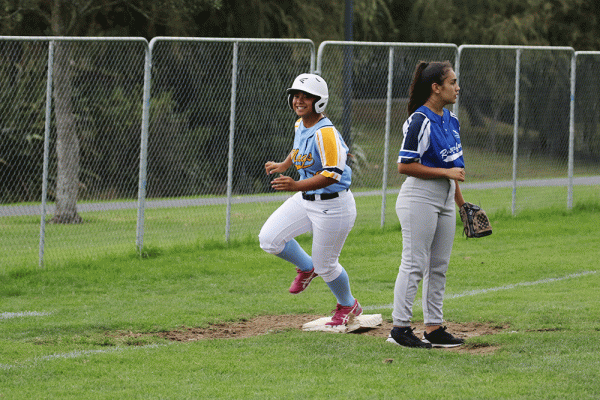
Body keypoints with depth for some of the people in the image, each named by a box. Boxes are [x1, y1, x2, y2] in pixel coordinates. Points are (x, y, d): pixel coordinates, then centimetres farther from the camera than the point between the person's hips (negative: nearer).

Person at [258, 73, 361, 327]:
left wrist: (297, 185, -39)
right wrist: (283, 166, 30)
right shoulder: (300, 125, 3)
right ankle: (306, 268, 23)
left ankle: (348, 306, 32)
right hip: (305, 200, 8)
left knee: (325, 266, 4)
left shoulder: (325, 132, -25)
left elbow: (332, 174, -31)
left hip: (333, 206, -8)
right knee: (269, 239, -4)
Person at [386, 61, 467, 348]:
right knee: (414, 264, -7)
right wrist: (446, 172, -18)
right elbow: (405, 166, -18)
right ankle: (400, 327, -4)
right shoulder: (420, 121, -15)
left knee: (439, 266, 10)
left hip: (445, 201, 9)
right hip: (420, 198, -9)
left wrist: (461, 202, 22)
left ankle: (434, 328, 14)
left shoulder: (450, 120, 12)